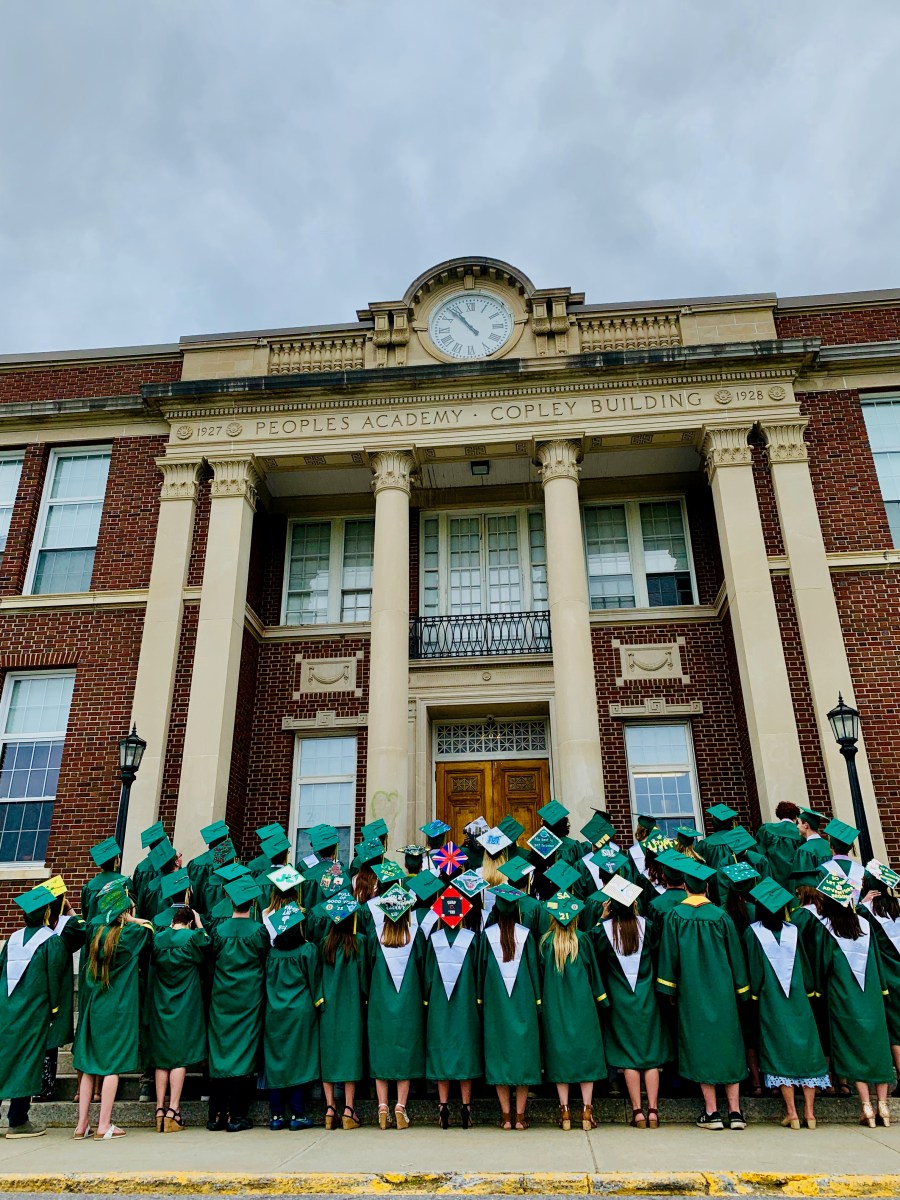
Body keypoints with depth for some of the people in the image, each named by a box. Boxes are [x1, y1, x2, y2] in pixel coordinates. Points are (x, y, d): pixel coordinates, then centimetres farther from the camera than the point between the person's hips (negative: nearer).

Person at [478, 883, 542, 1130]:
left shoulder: (488, 934, -5)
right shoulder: (526, 934, -5)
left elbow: (481, 968, 1)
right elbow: (534, 967, 1)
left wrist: (481, 998, 10)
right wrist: (537, 999, 9)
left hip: (495, 1002, 0)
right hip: (523, 1001, 0)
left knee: (499, 1052, 7)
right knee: (523, 1050, 7)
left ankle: (506, 1115, 9)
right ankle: (520, 1115, 8)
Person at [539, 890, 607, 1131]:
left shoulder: (545, 942, -7)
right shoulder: (583, 940, -8)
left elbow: (540, 975, 2)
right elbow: (593, 972, 1)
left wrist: (541, 1002, 14)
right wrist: (600, 999, 12)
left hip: (554, 1007, 1)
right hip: (582, 1005, -1)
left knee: (560, 1056, 8)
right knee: (586, 1054, 8)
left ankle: (565, 1112, 10)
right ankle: (587, 1111, 8)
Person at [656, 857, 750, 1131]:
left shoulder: (675, 917, -6)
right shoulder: (721, 916, -3)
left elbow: (669, 956, -4)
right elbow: (735, 956, 4)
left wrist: (670, 991, 5)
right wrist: (739, 990, 13)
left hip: (692, 993, -1)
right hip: (722, 992, 1)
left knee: (701, 1047, 6)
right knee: (728, 1045, 10)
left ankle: (711, 1112, 8)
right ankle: (735, 1111, 11)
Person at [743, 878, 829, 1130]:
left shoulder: (752, 933, -9)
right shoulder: (793, 931, -2)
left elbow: (753, 971, -6)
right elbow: (806, 967, 6)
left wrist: (754, 994, 5)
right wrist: (808, 991, 17)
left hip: (770, 1002, -2)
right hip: (798, 1001, 2)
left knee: (780, 1053, 3)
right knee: (806, 1051, 9)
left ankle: (792, 1113, 3)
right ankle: (809, 1112, 9)